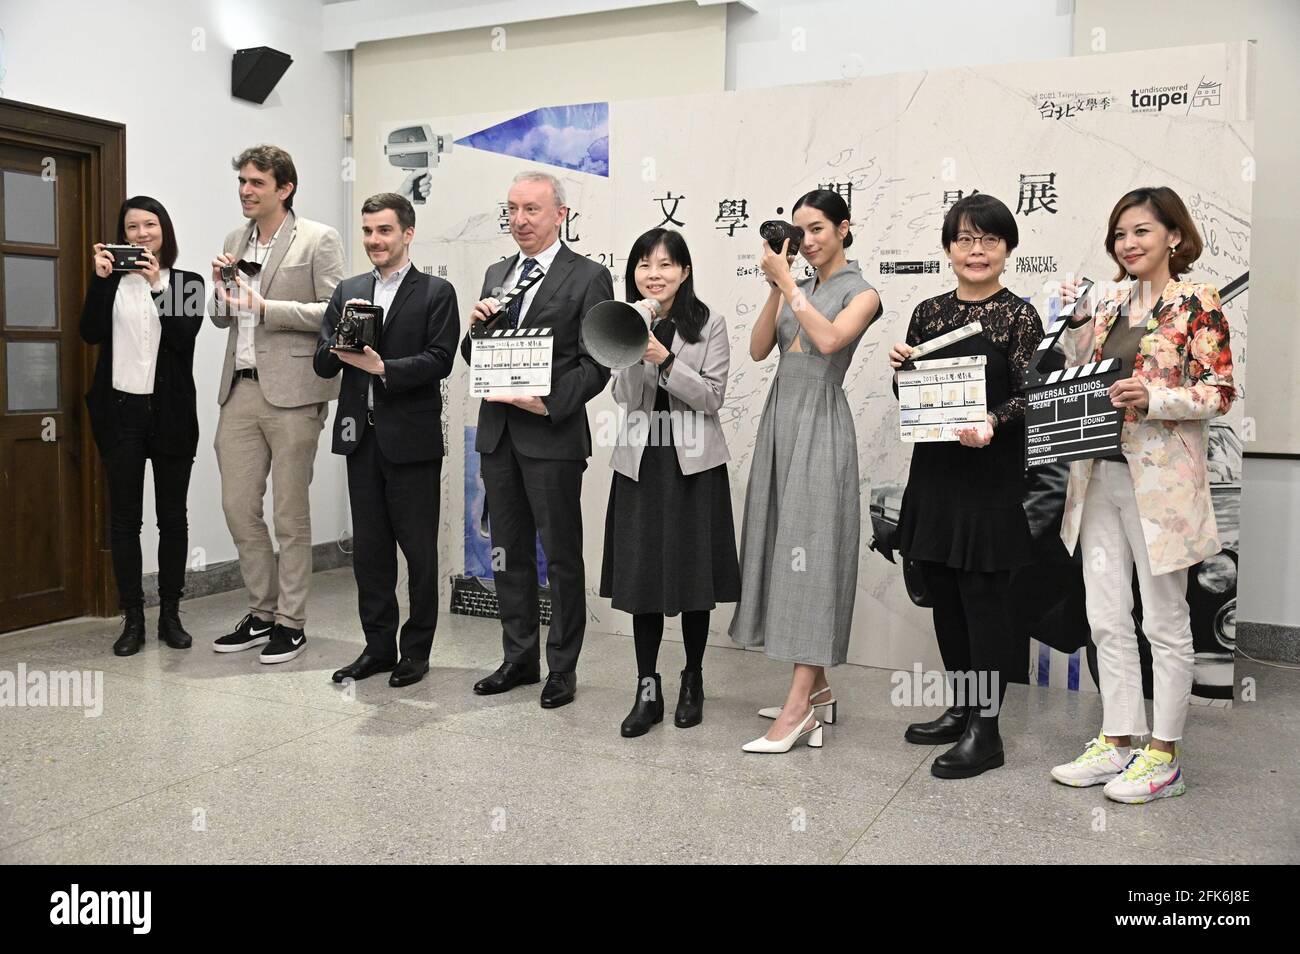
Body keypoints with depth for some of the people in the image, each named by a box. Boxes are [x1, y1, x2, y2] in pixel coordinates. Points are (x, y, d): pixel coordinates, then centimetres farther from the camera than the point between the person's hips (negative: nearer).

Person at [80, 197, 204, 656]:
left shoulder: (187, 283, 4)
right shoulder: (113, 280, 7)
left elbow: (184, 336, -11)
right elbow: (91, 333, -6)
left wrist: (157, 284, -16)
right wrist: (100, 278, -12)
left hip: (170, 412, -1)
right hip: (120, 410, 1)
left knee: (172, 516, 7)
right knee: (123, 517, 3)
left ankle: (170, 614, 17)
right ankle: (133, 618, 11)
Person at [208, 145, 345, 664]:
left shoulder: (319, 240, -3)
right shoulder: (235, 241, 15)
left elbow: (334, 311, -11)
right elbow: (222, 317, 21)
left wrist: (266, 308, -17)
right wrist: (220, 288, 0)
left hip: (291, 391, -6)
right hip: (240, 388, 6)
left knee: (290, 514, 2)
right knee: (238, 507, 9)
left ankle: (291, 622, 13)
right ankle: (261, 613, 23)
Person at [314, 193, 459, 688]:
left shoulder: (436, 293, -1)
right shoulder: (348, 291, 13)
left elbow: (439, 361, -12)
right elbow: (323, 363, 8)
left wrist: (382, 367, -21)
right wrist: (343, 343, -12)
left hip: (412, 439, -5)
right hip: (361, 437, 5)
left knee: (419, 549, 3)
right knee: (369, 549, 11)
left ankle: (416, 650, 16)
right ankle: (378, 646, 22)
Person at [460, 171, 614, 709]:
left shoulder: (588, 277, -5)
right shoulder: (496, 275, 15)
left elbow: (595, 364, -9)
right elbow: (473, 357, 17)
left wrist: (550, 402, -20)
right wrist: (477, 328, -4)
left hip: (553, 434, -6)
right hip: (497, 433, 6)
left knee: (561, 557, 3)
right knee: (509, 553, 14)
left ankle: (561, 669, 15)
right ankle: (519, 659, 26)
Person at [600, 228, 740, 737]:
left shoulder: (709, 324, -2)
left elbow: (712, 396, -8)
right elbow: (625, 396, -3)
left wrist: (665, 359, -19)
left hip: (694, 464, -2)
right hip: (640, 463, 2)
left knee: (694, 574, 6)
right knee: (642, 573, 2)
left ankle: (693, 681, 24)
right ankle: (647, 690, 12)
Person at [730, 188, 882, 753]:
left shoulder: (860, 292, 0)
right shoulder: (796, 287, 16)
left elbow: (829, 339, -19)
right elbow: (758, 349, 4)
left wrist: (788, 283, -15)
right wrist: (776, 287, -5)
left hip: (820, 422, -7)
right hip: (781, 416, 7)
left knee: (809, 548, -11)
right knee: (784, 546, 6)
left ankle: (799, 707, -11)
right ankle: (816, 684, 16)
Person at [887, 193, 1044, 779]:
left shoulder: (1019, 315, -3)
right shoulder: (928, 312, 10)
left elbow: (1028, 397, -9)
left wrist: (991, 424, -28)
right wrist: (898, 368, -5)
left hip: (991, 473, -5)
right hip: (934, 468, 6)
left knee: (983, 594, -2)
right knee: (943, 592, 12)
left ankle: (986, 730, 8)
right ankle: (961, 707, 28)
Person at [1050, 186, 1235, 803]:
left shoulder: (1196, 302, -5)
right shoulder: (1112, 302, 12)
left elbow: (1220, 393, -9)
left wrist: (1152, 399, -24)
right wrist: (1074, 320, 3)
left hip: (1160, 476, -6)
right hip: (1100, 474, 6)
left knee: (1164, 620, 4)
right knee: (1106, 618, 10)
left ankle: (1164, 754, 16)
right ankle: (1117, 741, 23)